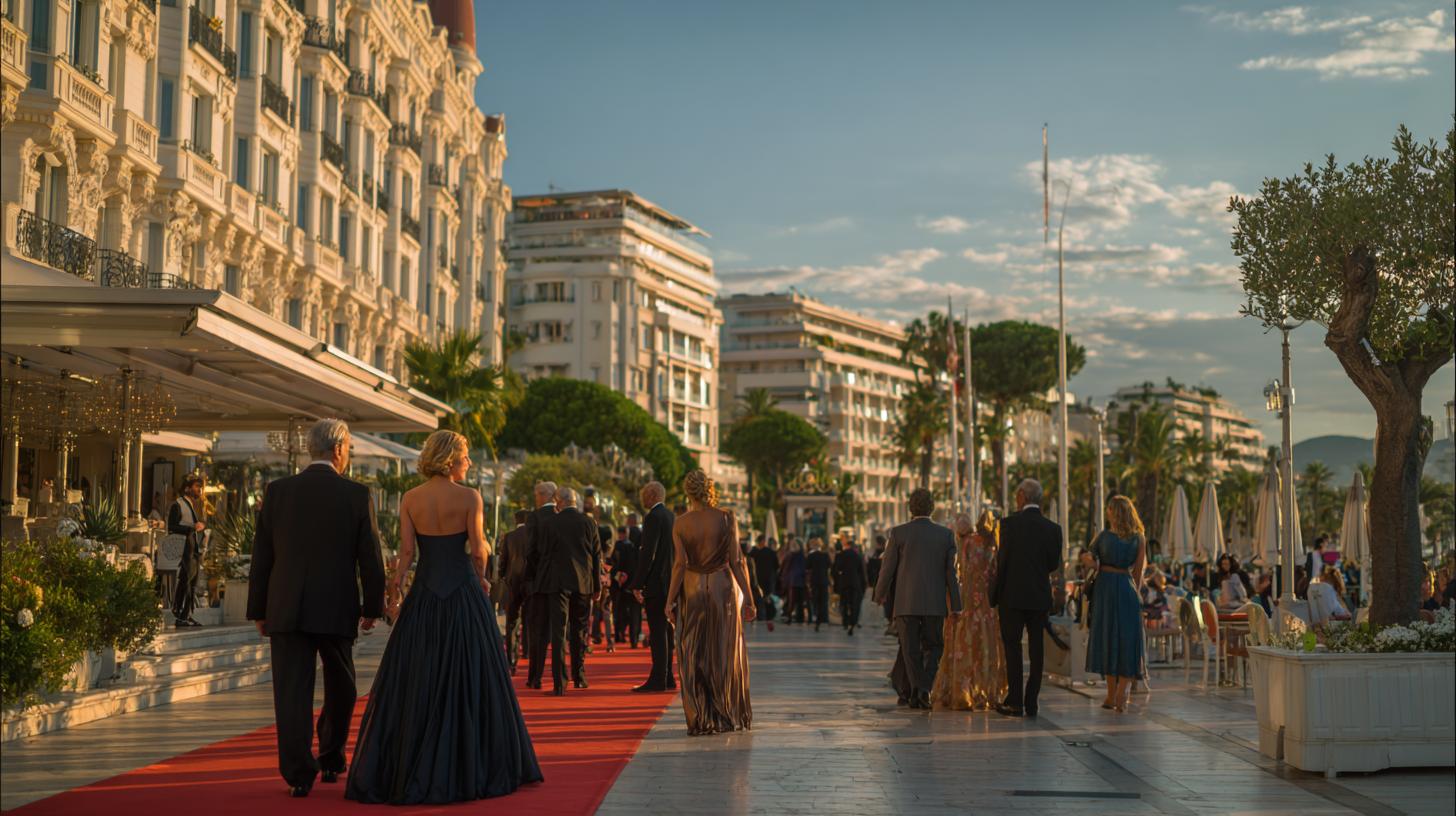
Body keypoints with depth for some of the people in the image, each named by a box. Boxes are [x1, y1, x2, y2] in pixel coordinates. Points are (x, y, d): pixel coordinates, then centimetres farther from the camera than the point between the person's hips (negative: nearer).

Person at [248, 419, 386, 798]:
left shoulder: (277, 491, 2)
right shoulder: (356, 495, -4)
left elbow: (261, 556, 5)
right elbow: (371, 557, -2)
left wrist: (258, 610, 13)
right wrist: (372, 606, 10)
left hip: (286, 609, 1)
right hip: (336, 610, -1)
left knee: (292, 692, 1)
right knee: (340, 688, 18)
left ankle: (298, 774, -4)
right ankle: (330, 759, 27)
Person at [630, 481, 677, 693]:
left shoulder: (654, 517, -13)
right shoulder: (672, 516, 15)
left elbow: (648, 554, -19)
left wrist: (637, 584, -16)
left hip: (656, 581, -9)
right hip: (670, 582, 9)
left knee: (658, 633, -8)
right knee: (665, 631, 13)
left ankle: (658, 680, -8)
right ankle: (667, 677, 16)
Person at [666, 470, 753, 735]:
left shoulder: (680, 523, -4)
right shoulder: (726, 520, -6)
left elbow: (680, 564, -9)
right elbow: (736, 561, -7)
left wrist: (670, 601, -4)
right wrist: (748, 598, -2)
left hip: (692, 591, 0)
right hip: (723, 588, 0)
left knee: (694, 657, 7)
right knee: (726, 655, 10)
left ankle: (700, 721, 4)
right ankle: (728, 717, 15)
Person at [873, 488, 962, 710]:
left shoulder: (898, 533, -5)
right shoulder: (946, 535, 0)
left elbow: (888, 568, -1)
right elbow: (951, 572, 0)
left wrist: (880, 593, 16)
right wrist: (956, 606, 5)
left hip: (906, 602, -1)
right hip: (935, 604, 1)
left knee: (911, 650, 8)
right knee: (933, 647, 12)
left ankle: (916, 692, 3)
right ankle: (925, 687, -6)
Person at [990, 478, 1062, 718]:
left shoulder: (1010, 523, -10)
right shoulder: (1053, 528, 1)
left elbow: (1002, 561, -9)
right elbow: (1054, 564, 5)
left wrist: (995, 595, -1)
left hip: (1013, 595, -3)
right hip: (1040, 597, 3)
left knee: (1012, 647, 3)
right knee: (1036, 649, 7)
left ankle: (1015, 702, 2)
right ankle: (1031, 703, 8)